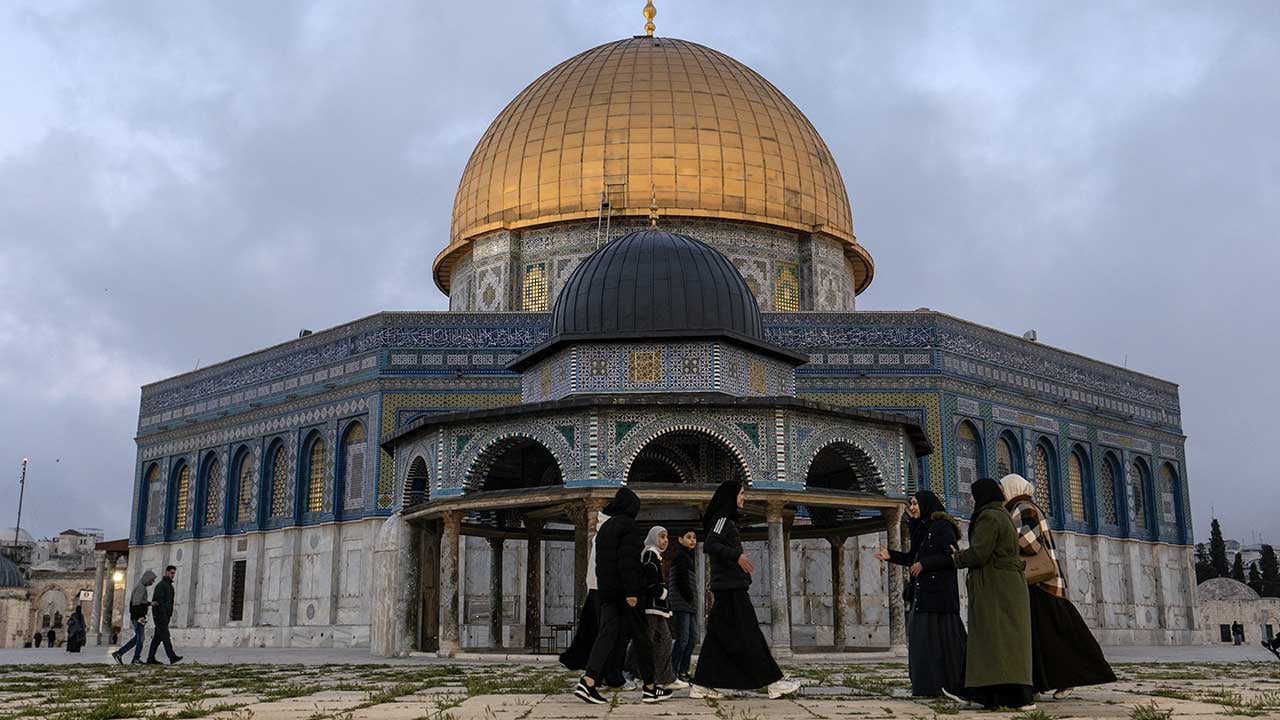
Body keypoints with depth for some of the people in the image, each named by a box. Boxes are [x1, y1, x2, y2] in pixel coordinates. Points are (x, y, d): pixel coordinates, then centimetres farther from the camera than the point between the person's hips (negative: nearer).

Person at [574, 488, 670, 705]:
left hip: (606, 591, 8)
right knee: (641, 637, 2)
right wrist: (631, 592, -21)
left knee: (608, 634, 2)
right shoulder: (628, 526, -10)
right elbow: (628, 561, -19)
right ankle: (649, 688, 10)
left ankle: (588, 681, -13)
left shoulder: (605, 527, 16)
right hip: (624, 590, -8)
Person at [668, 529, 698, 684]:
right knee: (683, 638, -12)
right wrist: (689, 597, -10)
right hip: (681, 603, -10)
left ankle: (683, 672, 10)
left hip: (690, 605, 10)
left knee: (692, 638, 6)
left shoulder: (688, 557, 23)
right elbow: (681, 579, -15)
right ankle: (672, 672, -9)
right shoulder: (681, 556, -6)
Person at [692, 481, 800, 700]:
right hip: (731, 587, -10)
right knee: (748, 636, -7)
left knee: (718, 636, 6)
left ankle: (702, 685, 5)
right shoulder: (722, 518, -9)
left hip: (726, 587, 10)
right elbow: (709, 545, -22)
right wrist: (736, 555, -32)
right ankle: (774, 683, -4)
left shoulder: (726, 520, 20)